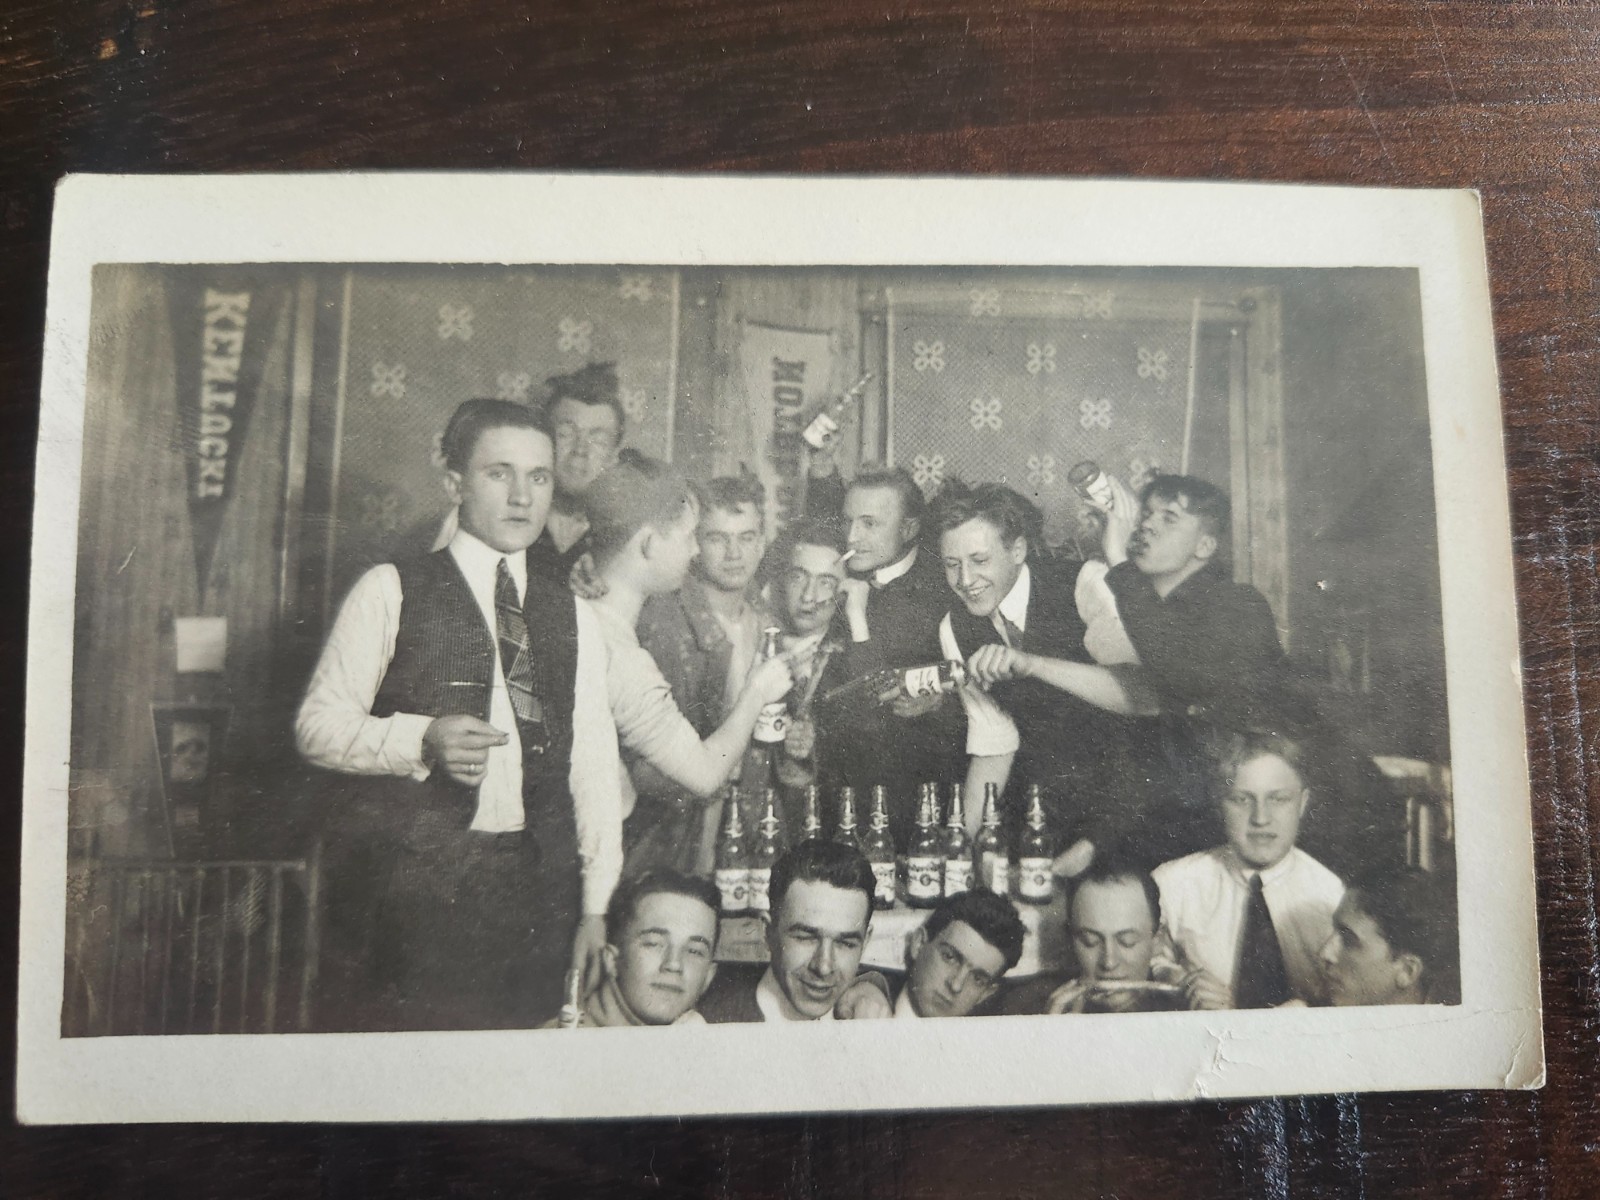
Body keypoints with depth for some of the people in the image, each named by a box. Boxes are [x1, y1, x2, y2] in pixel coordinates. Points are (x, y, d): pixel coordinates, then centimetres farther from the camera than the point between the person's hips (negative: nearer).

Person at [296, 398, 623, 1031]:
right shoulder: (390, 590, 4)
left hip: (532, 894, 3)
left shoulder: (574, 617, 13)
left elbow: (594, 765, 10)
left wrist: (596, 907, 5)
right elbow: (318, 724, 1)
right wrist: (421, 740, -18)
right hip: (401, 881, -2)